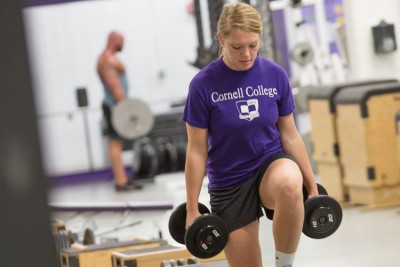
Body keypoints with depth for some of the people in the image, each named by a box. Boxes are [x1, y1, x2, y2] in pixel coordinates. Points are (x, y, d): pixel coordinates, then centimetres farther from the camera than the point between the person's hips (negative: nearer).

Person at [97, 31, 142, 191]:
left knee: (116, 143, 10)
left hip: (114, 106, 11)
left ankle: (122, 179, 13)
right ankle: (121, 181, -13)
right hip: (115, 106, -11)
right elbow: (115, 86, -21)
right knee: (115, 143, -11)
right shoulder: (109, 60, -15)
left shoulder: (105, 59, 19)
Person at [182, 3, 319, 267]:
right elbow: (197, 150, -6)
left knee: (290, 185, -36)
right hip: (229, 184, 0)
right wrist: (192, 209, -4)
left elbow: (290, 136, 4)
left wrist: (313, 187, 6)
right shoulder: (203, 84, -13)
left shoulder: (276, 75, -6)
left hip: (272, 162, 0)